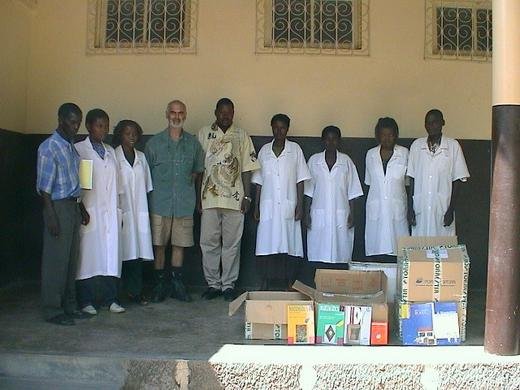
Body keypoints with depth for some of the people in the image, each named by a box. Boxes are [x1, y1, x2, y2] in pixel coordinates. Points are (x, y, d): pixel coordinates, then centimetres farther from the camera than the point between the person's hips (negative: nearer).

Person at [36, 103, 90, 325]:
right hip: (58, 207, -8)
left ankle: (68, 305, 22)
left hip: (73, 207, 8)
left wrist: (81, 207, 16)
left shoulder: (71, 147, 15)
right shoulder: (49, 147, -10)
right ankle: (52, 311, 7)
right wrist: (51, 216, -19)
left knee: (71, 259, 12)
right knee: (56, 261, -2)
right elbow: (45, 186, -14)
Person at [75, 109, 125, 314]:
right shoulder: (79, 149, -1)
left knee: (111, 255, 3)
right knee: (89, 254, -2)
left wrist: (119, 210, 12)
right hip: (89, 211, -4)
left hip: (110, 212, 5)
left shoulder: (110, 151, 15)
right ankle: (86, 301, 8)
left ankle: (110, 299, 11)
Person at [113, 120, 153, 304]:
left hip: (139, 211, 5)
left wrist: (145, 209, 10)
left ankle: (135, 291, 11)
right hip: (121, 211, -4)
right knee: (123, 251, -4)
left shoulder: (141, 157, 14)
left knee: (138, 250, 4)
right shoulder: (114, 156, -2)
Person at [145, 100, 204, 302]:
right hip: (160, 203, -1)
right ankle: (160, 284, 15)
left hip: (185, 203, 2)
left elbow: (198, 170, 17)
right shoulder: (154, 142, 3)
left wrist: (190, 180, 1)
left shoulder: (193, 143, 8)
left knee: (180, 244, 8)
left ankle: (177, 284, 19)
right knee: (159, 245, 3)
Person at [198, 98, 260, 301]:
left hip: (234, 198, 0)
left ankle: (229, 284, 14)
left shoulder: (241, 136, 7)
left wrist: (247, 196, -2)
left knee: (232, 244, 4)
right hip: (209, 198, 0)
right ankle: (212, 284, 16)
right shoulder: (204, 134, 6)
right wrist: (198, 196, 1)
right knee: (208, 242, 4)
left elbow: (247, 168, 5)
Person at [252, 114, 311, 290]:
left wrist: (300, 205, -4)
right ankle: (265, 285, 10)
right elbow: (259, 181, 11)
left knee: (290, 245, 0)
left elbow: (300, 180, 3)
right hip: (268, 207, 2)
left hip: (288, 207, -1)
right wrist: (256, 207, 7)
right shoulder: (264, 150, 10)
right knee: (266, 245, 1)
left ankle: (290, 285, 9)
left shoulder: (295, 149, 4)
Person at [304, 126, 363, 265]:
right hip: (319, 215, 0)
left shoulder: (346, 161, 4)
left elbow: (352, 191, 5)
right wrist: (307, 213, 2)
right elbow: (309, 190, 6)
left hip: (341, 215, 0)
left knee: (341, 252, 0)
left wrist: (352, 215, 1)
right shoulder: (314, 160, 5)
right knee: (318, 253, 0)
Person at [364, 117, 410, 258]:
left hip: (397, 208, -2)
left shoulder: (404, 153, 2)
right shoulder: (371, 154, 8)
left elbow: (409, 182, 4)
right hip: (375, 208, 2)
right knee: (375, 247, 0)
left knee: (397, 247, -5)